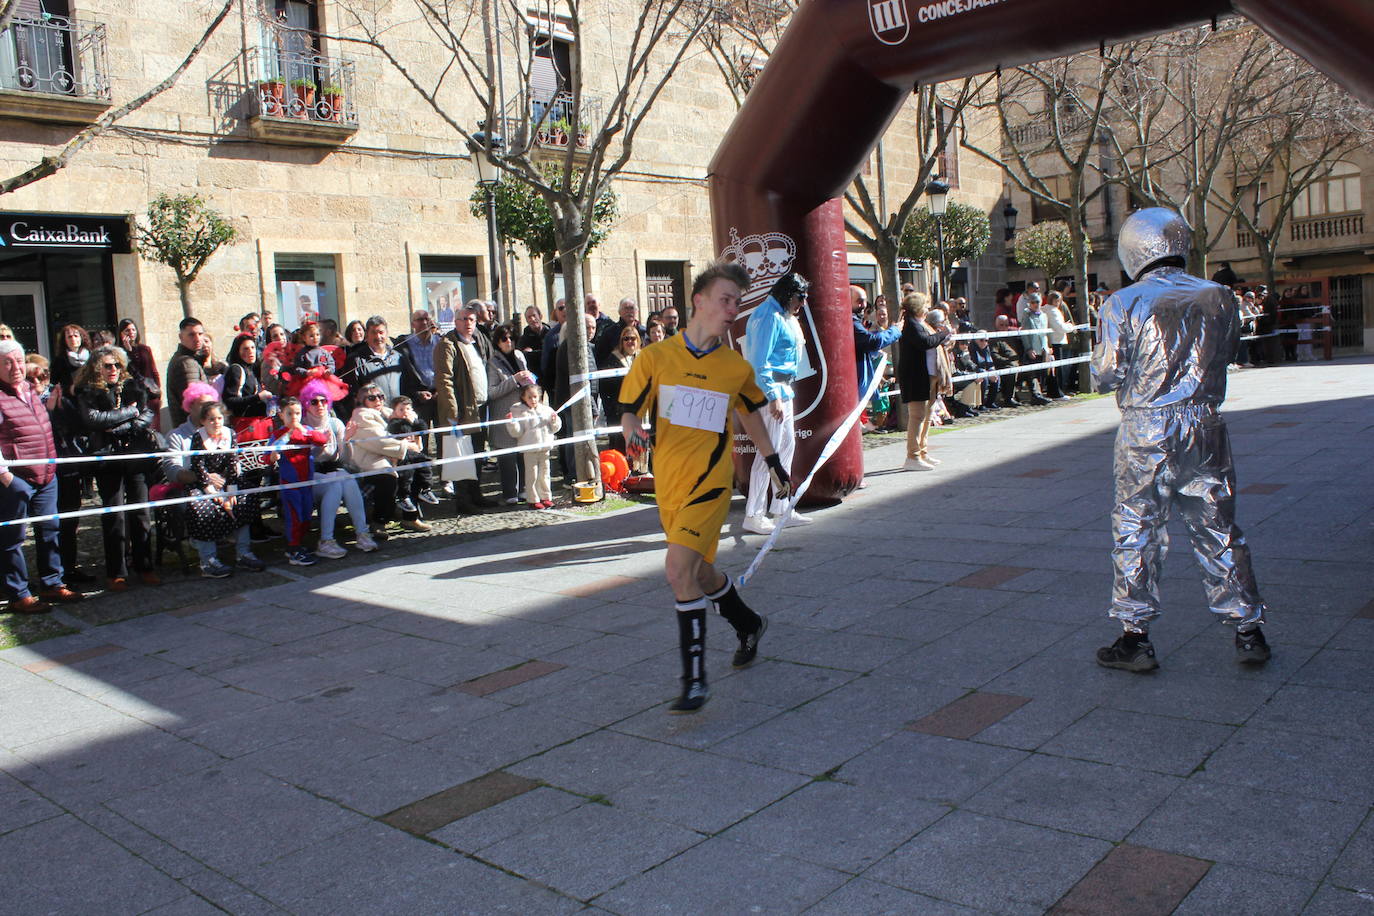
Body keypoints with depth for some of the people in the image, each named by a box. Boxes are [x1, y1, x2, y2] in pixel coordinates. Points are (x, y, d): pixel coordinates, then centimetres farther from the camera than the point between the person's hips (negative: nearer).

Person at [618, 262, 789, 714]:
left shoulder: (737, 367, 2)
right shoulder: (655, 357, -1)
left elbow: (750, 415, 19)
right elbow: (629, 409, 2)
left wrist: (774, 463, 26)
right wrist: (632, 429, -21)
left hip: (710, 481, -3)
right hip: (668, 482, 3)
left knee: (679, 568, -19)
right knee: (699, 572, 18)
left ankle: (694, 679, -9)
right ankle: (748, 625, 48)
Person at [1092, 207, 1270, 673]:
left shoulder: (1123, 304, -9)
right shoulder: (1219, 297, 2)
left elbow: (1107, 376, -9)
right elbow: (1226, 354, 14)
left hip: (1146, 429, -3)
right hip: (1205, 425, 3)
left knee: (1137, 530, 6)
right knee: (1218, 530, 13)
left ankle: (1134, 637, 9)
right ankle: (1248, 630, 19)